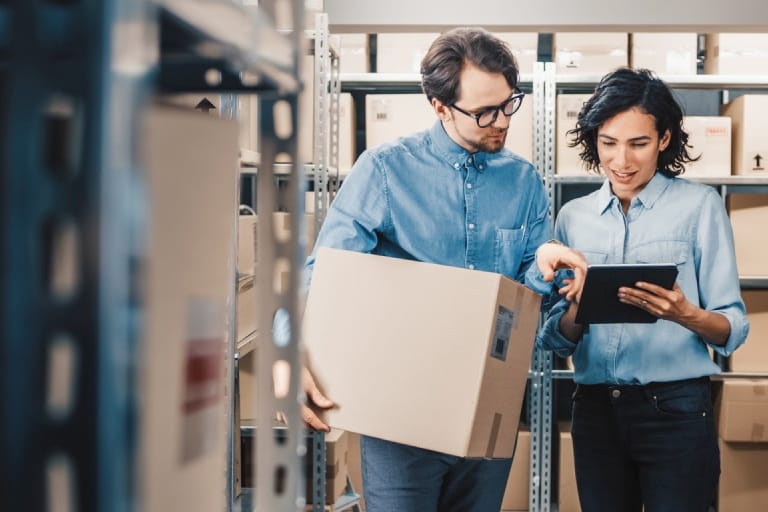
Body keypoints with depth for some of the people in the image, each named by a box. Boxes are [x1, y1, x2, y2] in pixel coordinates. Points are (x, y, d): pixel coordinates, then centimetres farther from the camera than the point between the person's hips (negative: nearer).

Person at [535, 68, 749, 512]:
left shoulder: (699, 205, -3)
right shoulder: (573, 217, 8)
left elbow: (734, 328, -5)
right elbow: (555, 338, 8)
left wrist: (685, 314, -25)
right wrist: (577, 310, -13)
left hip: (676, 409, -3)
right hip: (595, 409, 4)